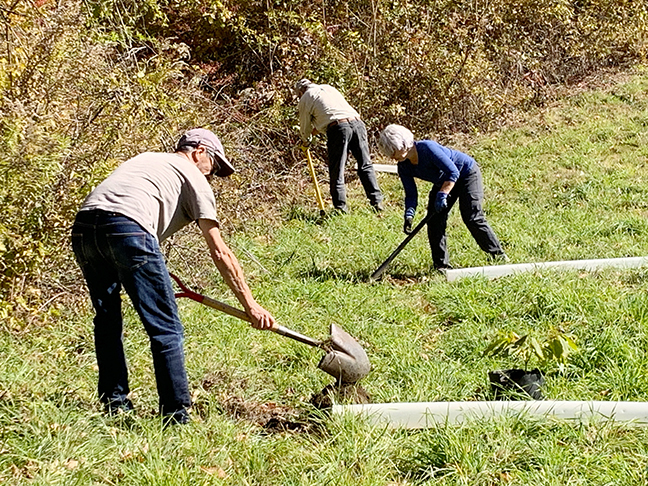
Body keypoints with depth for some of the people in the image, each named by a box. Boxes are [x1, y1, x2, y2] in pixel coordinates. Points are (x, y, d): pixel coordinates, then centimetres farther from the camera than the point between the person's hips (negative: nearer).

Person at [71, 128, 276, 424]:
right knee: (166, 329, 2)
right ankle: (176, 413, 2)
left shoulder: (146, 158, 38)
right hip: (127, 227, -7)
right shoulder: (193, 177, 18)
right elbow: (219, 251, 11)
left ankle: (114, 403, 28)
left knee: (107, 318, 23)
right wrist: (250, 305, 13)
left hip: (83, 225, 7)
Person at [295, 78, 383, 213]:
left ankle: (341, 208, 1)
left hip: (338, 128, -5)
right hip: (357, 123, 5)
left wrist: (306, 141, 43)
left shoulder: (305, 99, 13)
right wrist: (313, 132, 52)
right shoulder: (329, 88, 32)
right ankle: (377, 201, 8)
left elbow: (305, 128, 22)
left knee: (336, 171, 3)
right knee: (365, 166, 12)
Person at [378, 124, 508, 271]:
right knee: (434, 219, -4)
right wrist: (409, 214, -23)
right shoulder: (404, 167, -11)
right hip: (443, 181, 8)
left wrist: (442, 194, -37)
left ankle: (498, 254, 0)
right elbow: (411, 194, -7)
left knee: (472, 218, -15)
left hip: (467, 173, -8)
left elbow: (453, 173, -32)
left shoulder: (427, 148, -34)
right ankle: (441, 265, 2)